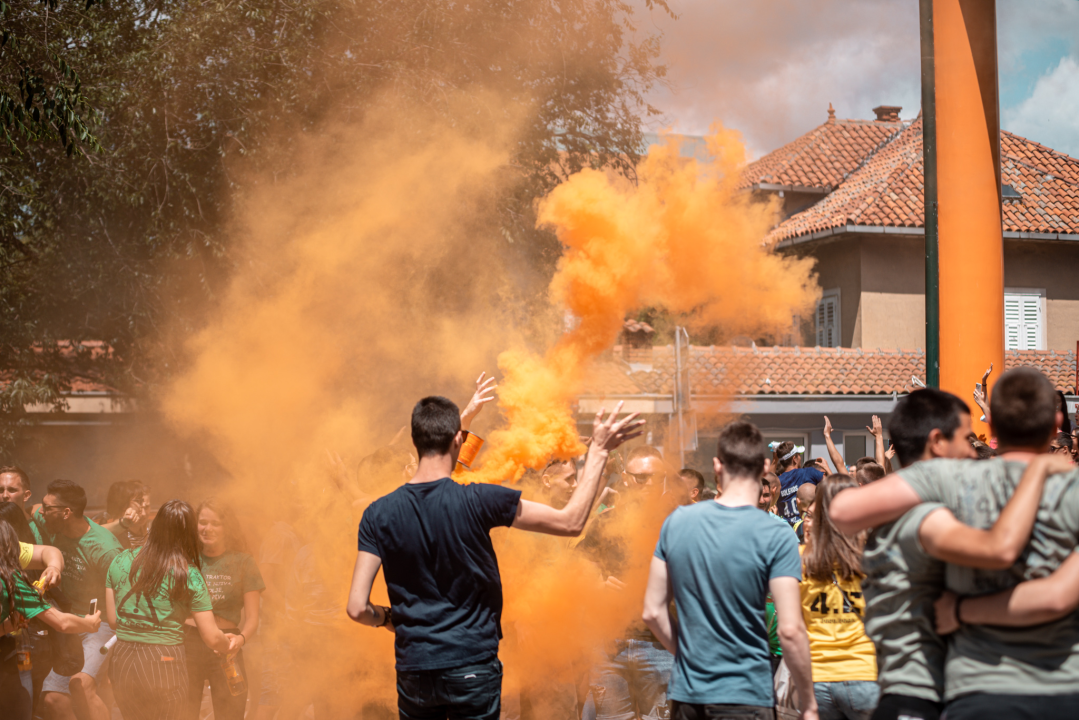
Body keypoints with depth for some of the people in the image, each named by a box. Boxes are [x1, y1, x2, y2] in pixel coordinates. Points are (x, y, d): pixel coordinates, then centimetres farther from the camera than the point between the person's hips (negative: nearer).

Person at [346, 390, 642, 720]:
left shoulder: (379, 514, -6)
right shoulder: (478, 501, -14)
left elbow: (357, 608, -6)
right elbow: (571, 522, -7)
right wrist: (598, 451, 0)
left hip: (413, 673, 2)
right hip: (473, 668, -2)